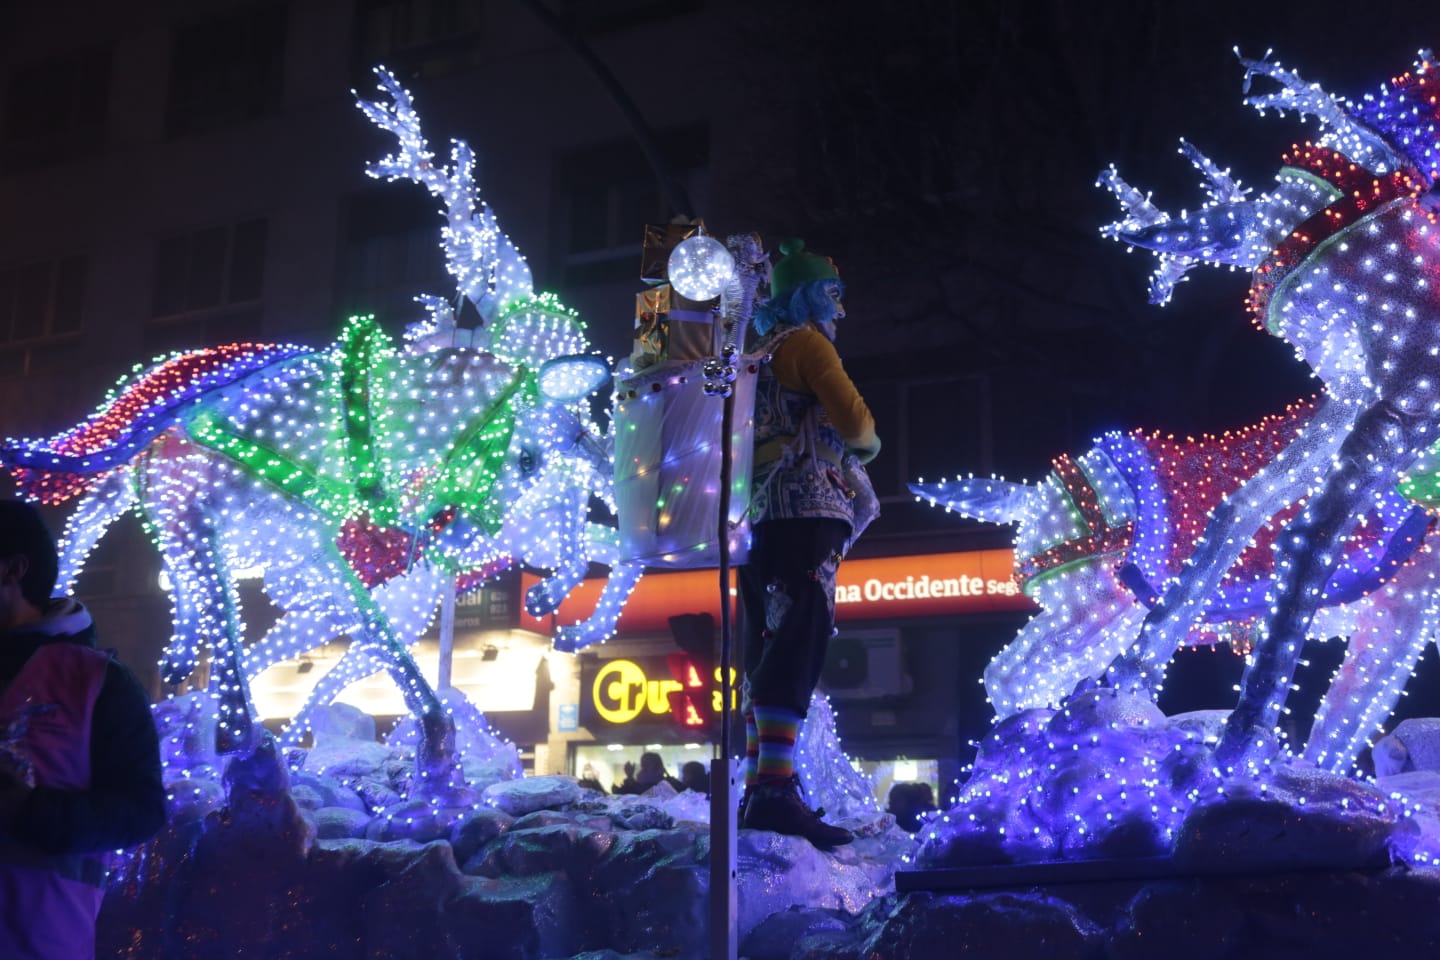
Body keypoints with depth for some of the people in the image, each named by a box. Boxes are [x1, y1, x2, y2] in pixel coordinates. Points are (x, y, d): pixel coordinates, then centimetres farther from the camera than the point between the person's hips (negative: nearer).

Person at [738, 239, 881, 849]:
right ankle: (775, 789, -30)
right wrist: (869, 443, 11)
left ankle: (756, 792, 9)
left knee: (767, 649, 8)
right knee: (798, 641, -19)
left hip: (759, 517, 10)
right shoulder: (806, 342, 0)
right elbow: (852, 418, -10)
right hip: (805, 509, -9)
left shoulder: (760, 355, 27)